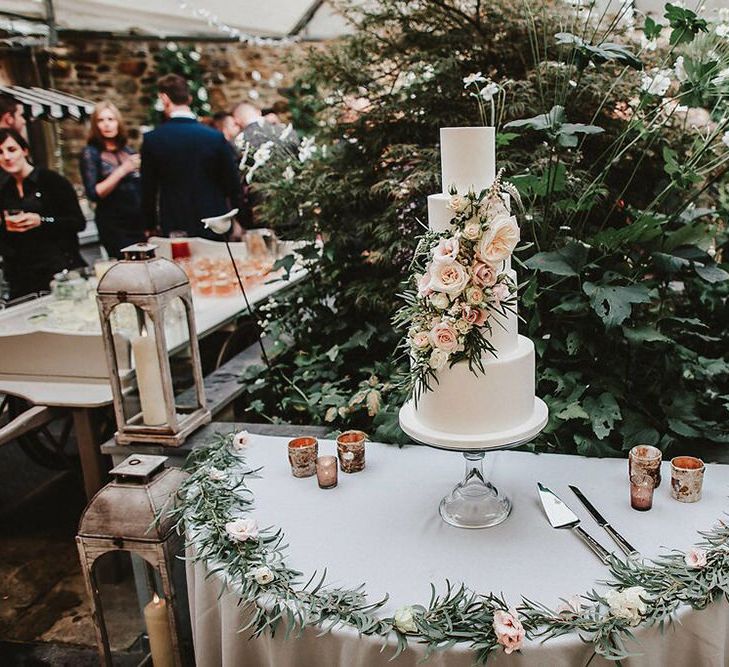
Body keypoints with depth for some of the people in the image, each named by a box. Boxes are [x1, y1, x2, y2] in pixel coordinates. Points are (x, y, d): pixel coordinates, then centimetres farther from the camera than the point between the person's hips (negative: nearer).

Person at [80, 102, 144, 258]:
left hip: (139, 222, 4)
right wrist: (122, 170, -17)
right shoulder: (91, 153, 0)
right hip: (114, 226, -4)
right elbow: (93, 194, -11)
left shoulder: (128, 151, 12)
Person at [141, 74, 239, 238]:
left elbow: (148, 189, 1)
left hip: (173, 228, 0)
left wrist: (150, 226, 12)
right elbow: (232, 184, 0)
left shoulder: (152, 139, -5)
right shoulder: (216, 137, -5)